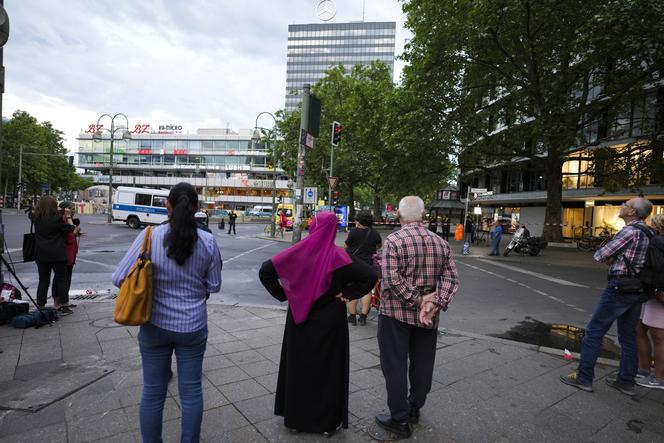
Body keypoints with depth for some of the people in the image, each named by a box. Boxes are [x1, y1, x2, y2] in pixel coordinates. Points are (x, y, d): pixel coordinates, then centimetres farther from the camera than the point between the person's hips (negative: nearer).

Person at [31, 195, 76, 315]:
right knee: (62, 280, 5)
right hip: (58, 255, -4)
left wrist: (41, 208, 18)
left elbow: (32, 213, 25)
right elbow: (71, 228, -2)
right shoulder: (58, 218, -14)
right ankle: (64, 307, 8)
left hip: (41, 255, 4)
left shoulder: (36, 218, 0)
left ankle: (40, 307, 16)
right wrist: (68, 216, 8)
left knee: (43, 281, 11)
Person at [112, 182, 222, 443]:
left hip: (156, 326, 0)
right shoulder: (208, 241, -10)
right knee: (191, 391, 15)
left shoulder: (150, 236, -13)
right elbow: (214, 286, -2)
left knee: (153, 392, 17)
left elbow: (119, 279, -11)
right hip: (193, 326, 1)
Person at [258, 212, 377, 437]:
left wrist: (283, 294, 0)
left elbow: (265, 271, -8)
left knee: (297, 365, 18)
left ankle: (295, 417, 33)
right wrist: (347, 294, -10)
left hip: (299, 319, 2)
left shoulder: (297, 251, -9)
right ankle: (327, 421, 26)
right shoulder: (338, 255, -14)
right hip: (329, 320, -2)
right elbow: (370, 276, -20)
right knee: (328, 368, 13)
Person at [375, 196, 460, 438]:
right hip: (427, 316, 5)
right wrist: (435, 303, -13)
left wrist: (418, 300, -15)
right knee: (422, 363, 18)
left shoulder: (393, 240, -13)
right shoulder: (441, 243, 2)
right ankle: (415, 408, 35)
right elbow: (451, 278, -4)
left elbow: (392, 279, -22)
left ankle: (400, 419, 16)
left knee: (395, 365, 7)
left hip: (395, 312, -5)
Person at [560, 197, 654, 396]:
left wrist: (608, 258, 6)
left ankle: (584, 377, 2)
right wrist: (614, 258, 6)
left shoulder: (630, 231, -17)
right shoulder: (648, 232, 11)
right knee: (628, 336, 15)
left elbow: (600, 255, -14)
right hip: (637, 291, 9)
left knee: (594, 331, -2)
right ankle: (626, 381, 23)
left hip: (619, 287, -9)